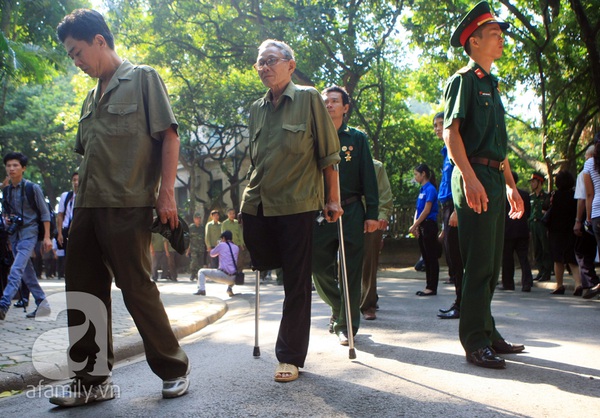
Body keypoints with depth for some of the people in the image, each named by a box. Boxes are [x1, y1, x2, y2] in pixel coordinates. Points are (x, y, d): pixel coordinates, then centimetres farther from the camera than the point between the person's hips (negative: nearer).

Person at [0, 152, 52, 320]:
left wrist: (46, 237, -9)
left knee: (16, 270, -20)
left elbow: (45, 213, -4)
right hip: (14, 235, 7)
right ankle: (42, 304, 17)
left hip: (29, 233, -7)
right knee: (27, 272, 9)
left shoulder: (32, 188, -6)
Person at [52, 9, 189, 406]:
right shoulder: (92, 98, 20)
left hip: (128, 208, -7)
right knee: (83, 294, 7)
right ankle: (93, 379, 18)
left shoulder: (143, 79, 1)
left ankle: (174, 369, 15)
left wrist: (166, 192, -14)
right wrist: (79, 202, 15)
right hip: (87, 208, 7)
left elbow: (169, 136, -6)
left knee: (138, 290, -2)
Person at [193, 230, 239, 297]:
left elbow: (212, 254, 15)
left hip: (223, 275, -4)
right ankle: (230, 288, 13)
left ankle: (201, 289, -6)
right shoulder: (236, 248, 13)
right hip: (233, 278, 4)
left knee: (201, 271, 13)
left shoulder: (221, 245, 1)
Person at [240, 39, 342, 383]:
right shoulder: (257, 108, 15)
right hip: (257, 205, 6)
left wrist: (333, 199, -5)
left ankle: (291, 357, 8)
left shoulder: (309, 99, 0)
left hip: (297, 203, -5)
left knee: (296, 283, -1)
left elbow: (329, 154, -1)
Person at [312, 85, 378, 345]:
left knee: (350, 270, -1)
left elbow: (368, 177, 4)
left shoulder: (357, 138, 7)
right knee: (319, 266, 2)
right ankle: (338, 307, 29)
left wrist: (372, 213, -4)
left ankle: (346, 325, 10)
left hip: (351, 211, -1)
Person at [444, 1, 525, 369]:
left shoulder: (491, 86, 24)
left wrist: (510, 185, 21)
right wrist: (470, 177, -25)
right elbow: (451, 131, -15)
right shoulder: (463, 80, -3)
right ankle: (475, 342, -3)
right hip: (474, 179, -9)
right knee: (479, 264, -9)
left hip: (494, 182, 9)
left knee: (492, 264, 13)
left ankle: (487, 333, 23)